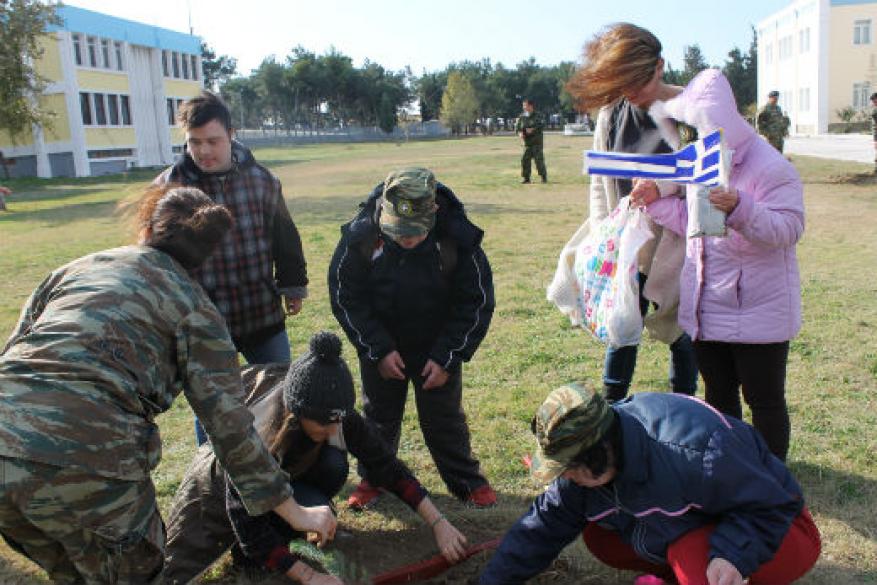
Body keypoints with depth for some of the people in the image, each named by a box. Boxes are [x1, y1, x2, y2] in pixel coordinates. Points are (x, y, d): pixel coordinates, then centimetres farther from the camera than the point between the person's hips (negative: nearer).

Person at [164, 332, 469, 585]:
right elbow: (249, 526, -37)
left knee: (333, 465, -26)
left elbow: (389, 468, -22)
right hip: (224, 489, -3)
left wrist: (439, 523, -26)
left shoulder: (339, 419, -28)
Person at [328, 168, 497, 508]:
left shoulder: (459, 238, -23)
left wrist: (446, 358, -13)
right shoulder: (360, 235, -21)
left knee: (444, 417, 9)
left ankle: (466, 480, 29)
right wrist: (379, 350, -13)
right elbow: (345, 297, -10)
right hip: (380, 346, 1)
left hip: (437, 348, -1)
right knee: (379, 415, 16)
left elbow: (477, 302, -12)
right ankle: (373, 477, 37)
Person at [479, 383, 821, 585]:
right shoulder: (588, 460, -16)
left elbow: (770, 505, -26)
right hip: (700, 520, 7)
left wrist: (733, 555, -42)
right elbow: (545, 523, -6)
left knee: (691, 551, -37)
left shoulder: (693, 454, -39)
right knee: (599, 538, -6)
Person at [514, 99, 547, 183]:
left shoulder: (537, 116, -5)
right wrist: (520, 132, -10)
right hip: (527, 142, 4)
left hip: (536, 142, -4)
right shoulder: (522, 117, 7)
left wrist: (533, 129, -23)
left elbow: (542, 125, -13)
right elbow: (517, 126, 11)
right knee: (525, 159, 0)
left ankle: (544, 177, 2)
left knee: (539, 159, -7)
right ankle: (526, 178, 9)